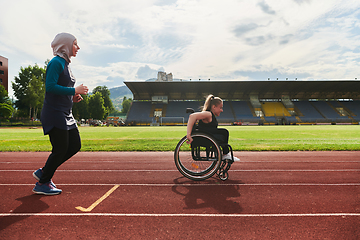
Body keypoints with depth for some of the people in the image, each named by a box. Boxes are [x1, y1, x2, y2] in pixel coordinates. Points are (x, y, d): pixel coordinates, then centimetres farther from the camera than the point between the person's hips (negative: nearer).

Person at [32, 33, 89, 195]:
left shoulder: (65, 64, 18)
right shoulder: (56, 62, -11)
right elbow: (50, 87, -22)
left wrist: (73, 97, 7)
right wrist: (74, 90, -19)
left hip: (66, 115, 10)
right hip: (54, 114, -10)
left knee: (75, 145, 9)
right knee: (60, 150, -5)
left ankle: (44, 172, 22)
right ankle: (41, 184, 14)